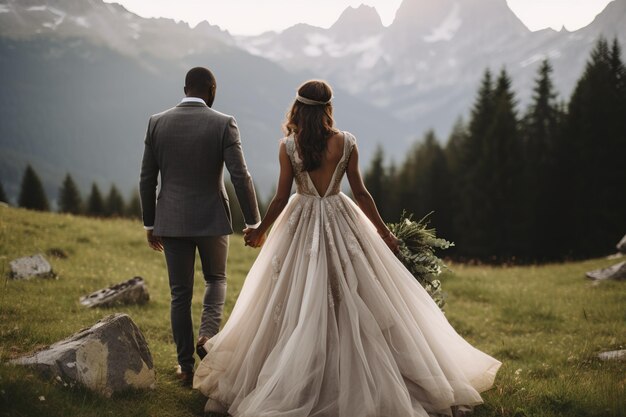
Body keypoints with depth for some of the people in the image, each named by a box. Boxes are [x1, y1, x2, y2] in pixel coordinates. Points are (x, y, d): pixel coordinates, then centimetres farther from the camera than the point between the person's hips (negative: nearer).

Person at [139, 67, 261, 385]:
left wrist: (150, 224, 13)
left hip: (171, 221, 2)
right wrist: (254, 223, -2)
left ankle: (186, 367, 13)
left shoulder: (157, 123, 0)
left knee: (180, 294, 10)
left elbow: (147, 178, 3)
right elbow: (240, 176, -11)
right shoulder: (223, 124, -8)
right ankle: (208, 333, -3)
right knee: (216, 279, 22)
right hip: (212, 219, -2)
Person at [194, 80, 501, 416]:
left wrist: (259, 230, 9)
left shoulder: (289, 146, -8)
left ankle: (297, 388, 13)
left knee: (298, 308, 8)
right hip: (340, 224, 1)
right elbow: (360, 193, -2)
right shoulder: (346, 143, -5)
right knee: (352, 305, 8)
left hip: (302, 226, 0)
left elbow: (281, 197, -6)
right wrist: (382, 230, 9)